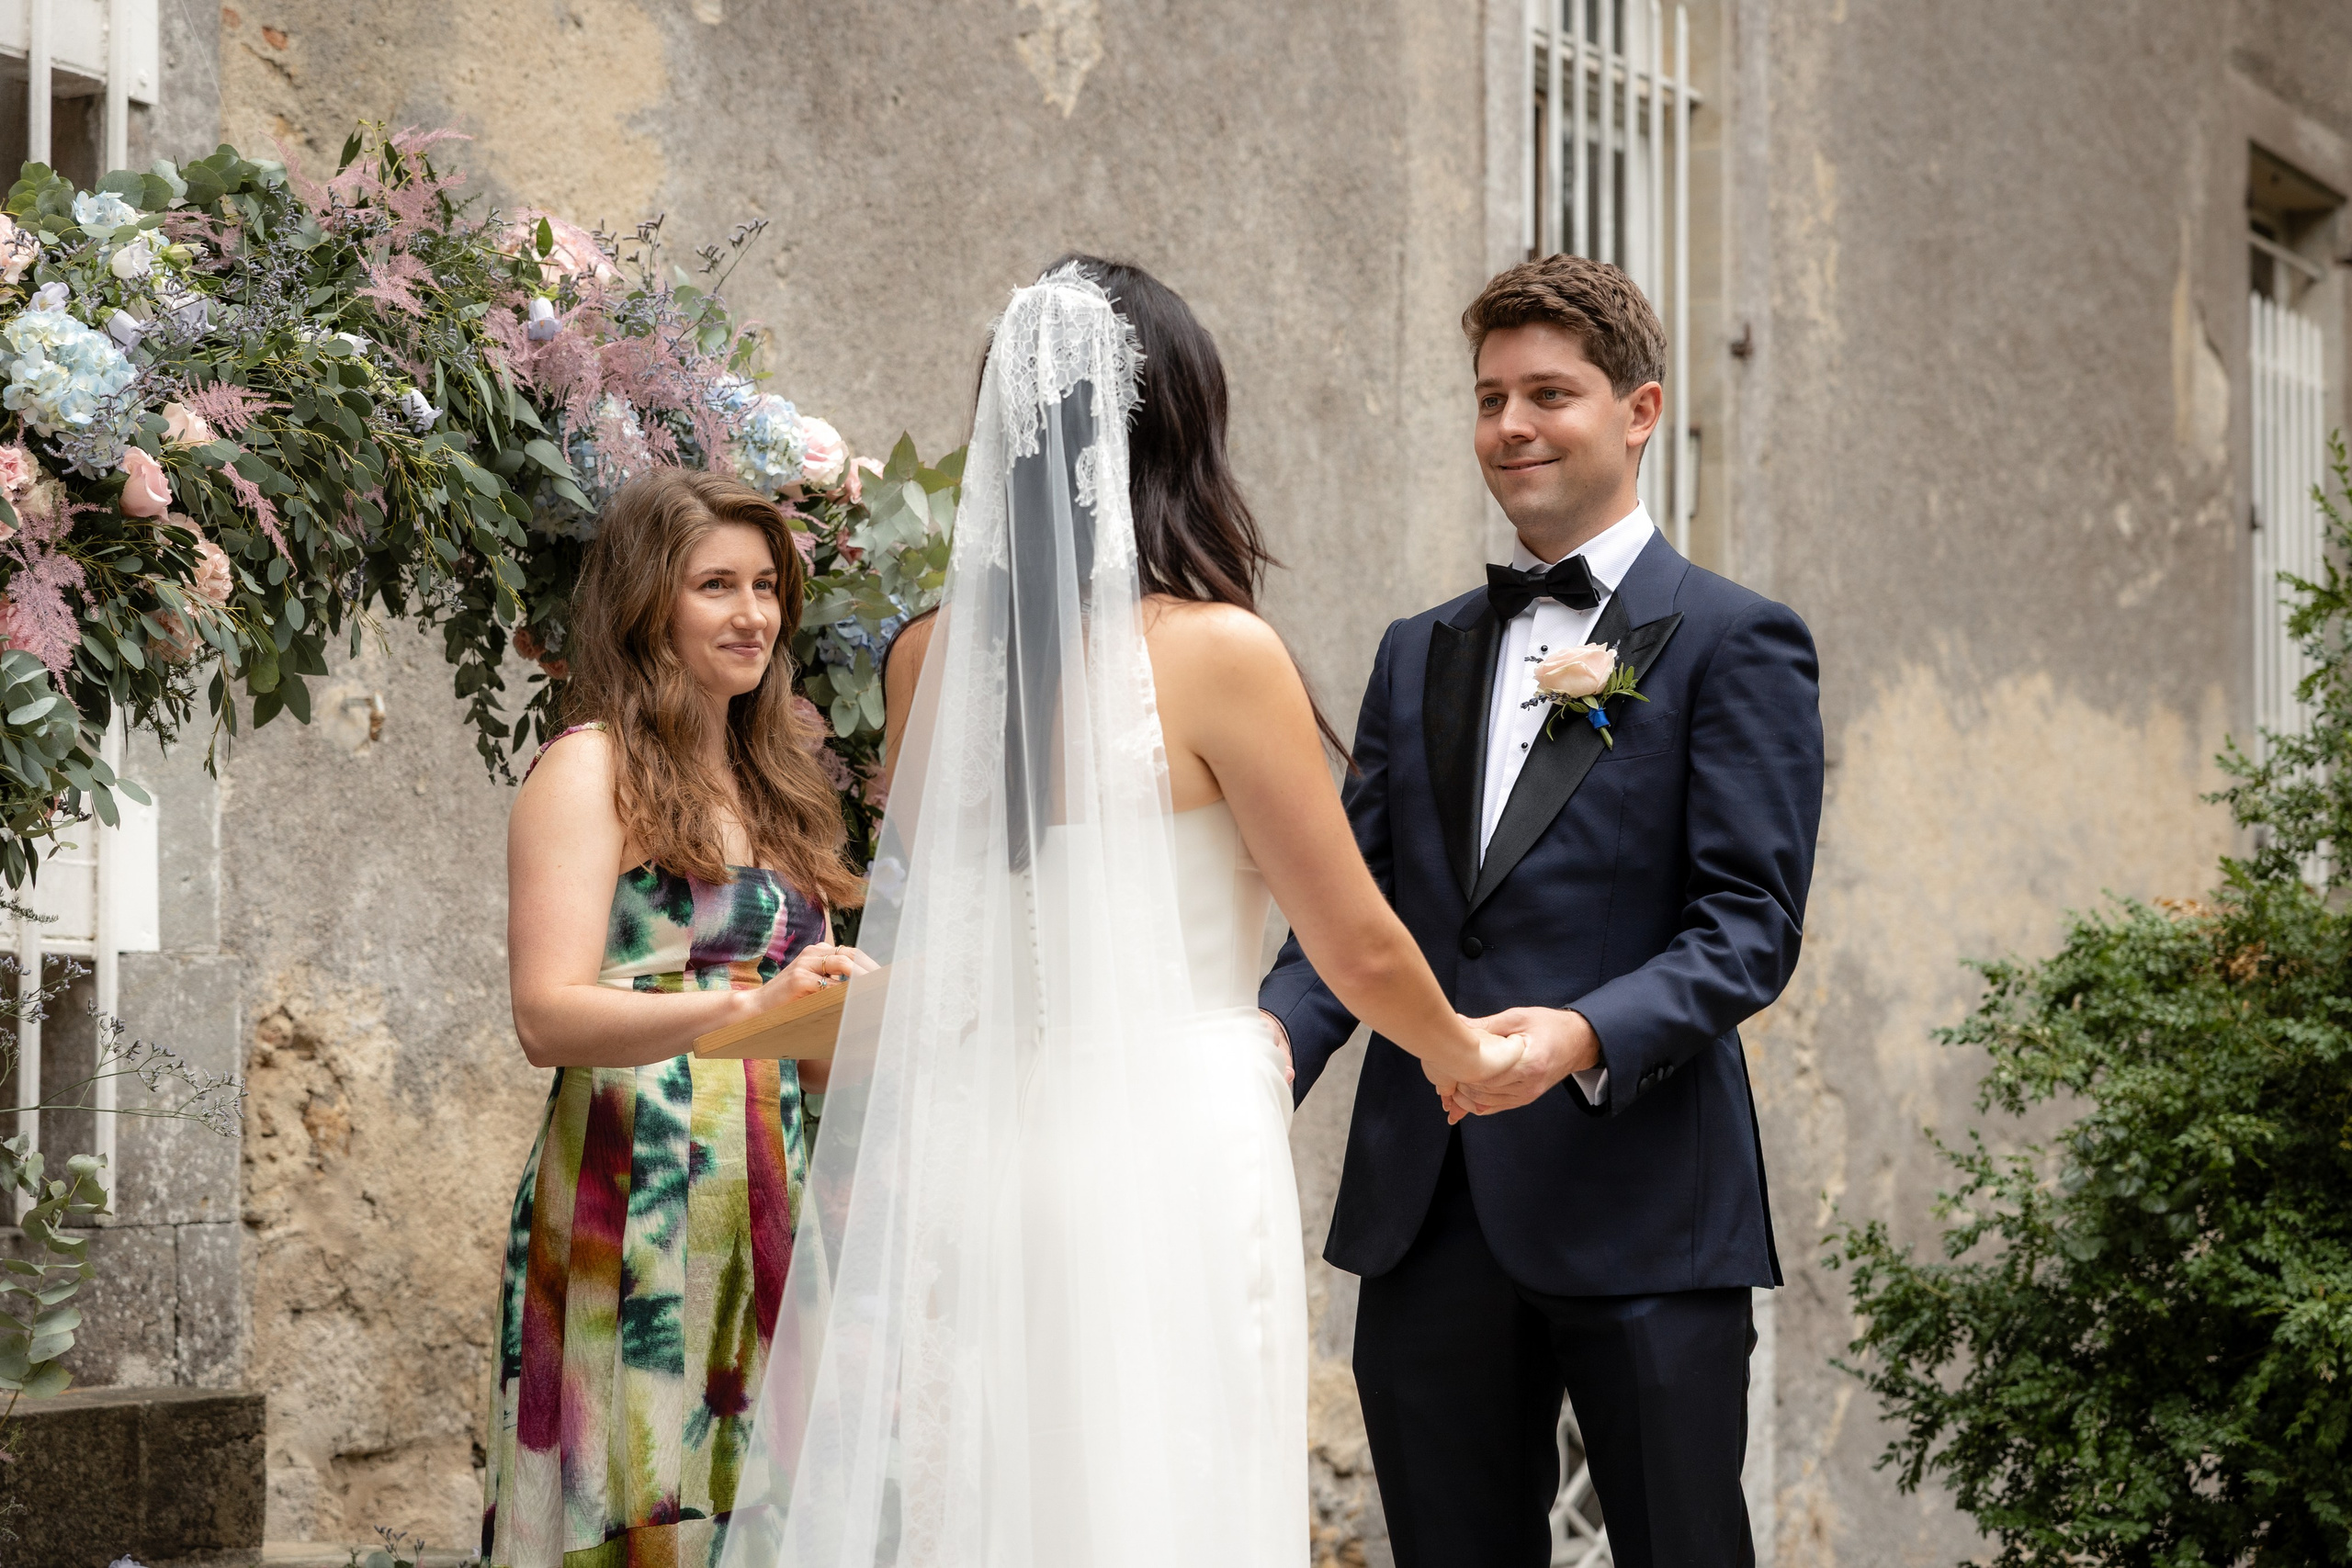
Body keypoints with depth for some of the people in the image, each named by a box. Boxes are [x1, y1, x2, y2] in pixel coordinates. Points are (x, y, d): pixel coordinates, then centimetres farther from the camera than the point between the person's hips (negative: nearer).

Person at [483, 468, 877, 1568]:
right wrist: (744, 1007, -27)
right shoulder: (591, 768, -2)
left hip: (767, 1215, 7)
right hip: (632, 1212, -7)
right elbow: (548, 1015, -15)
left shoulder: (768, 785, 20)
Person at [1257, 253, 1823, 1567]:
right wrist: (1277, 1037, -8)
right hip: (1427, 1205, 5)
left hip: (1638, 1204, -5)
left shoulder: (1736, 642, 0)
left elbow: (1749, 922, -8)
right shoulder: (1421, 654, 18)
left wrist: (1587, 1036, -25)